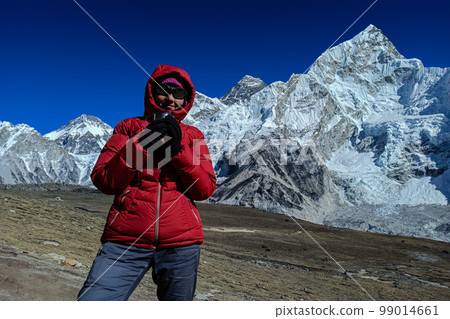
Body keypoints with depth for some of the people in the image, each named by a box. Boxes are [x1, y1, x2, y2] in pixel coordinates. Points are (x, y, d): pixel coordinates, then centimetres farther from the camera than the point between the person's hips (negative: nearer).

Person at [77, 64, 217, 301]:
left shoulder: (193, 136, 12)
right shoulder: (128, 128, 11)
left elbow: (205, 189, 2)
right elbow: (103, 181, 1)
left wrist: (179, 150, -11)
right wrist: (142, 144, -11)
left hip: (180, 241, 1)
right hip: (126, 239, 0)